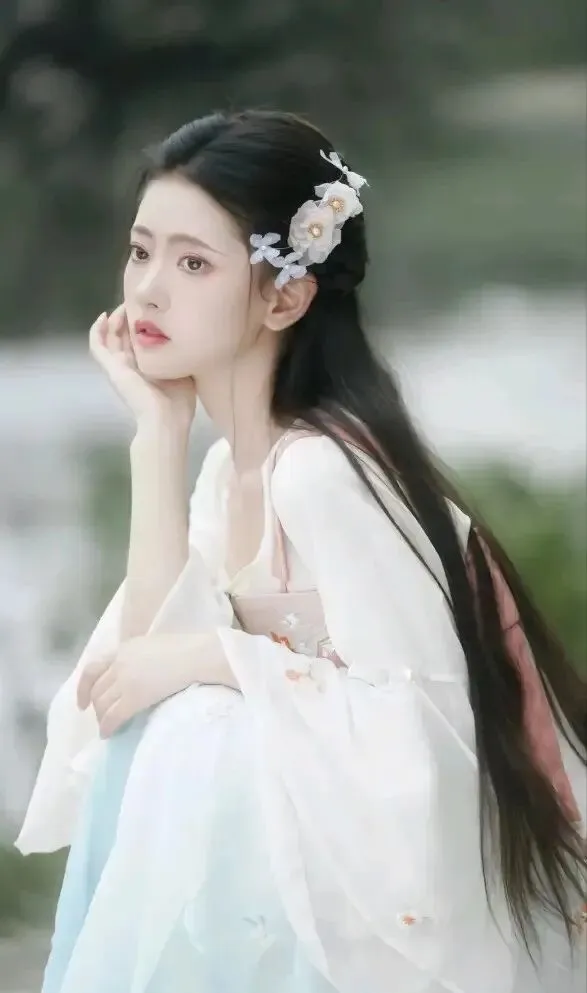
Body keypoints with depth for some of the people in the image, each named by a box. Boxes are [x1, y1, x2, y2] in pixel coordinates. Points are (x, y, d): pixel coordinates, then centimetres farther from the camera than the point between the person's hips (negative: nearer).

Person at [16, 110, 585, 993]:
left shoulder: (322, 467, -22)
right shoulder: (231, 465, 6)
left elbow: (416, 727, -27)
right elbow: (156, 647, -6)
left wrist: (217, 657, -21)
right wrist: (158, 428, -6)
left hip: (409, 856, -8)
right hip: (320, 824, 8)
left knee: (199, 748, -24)